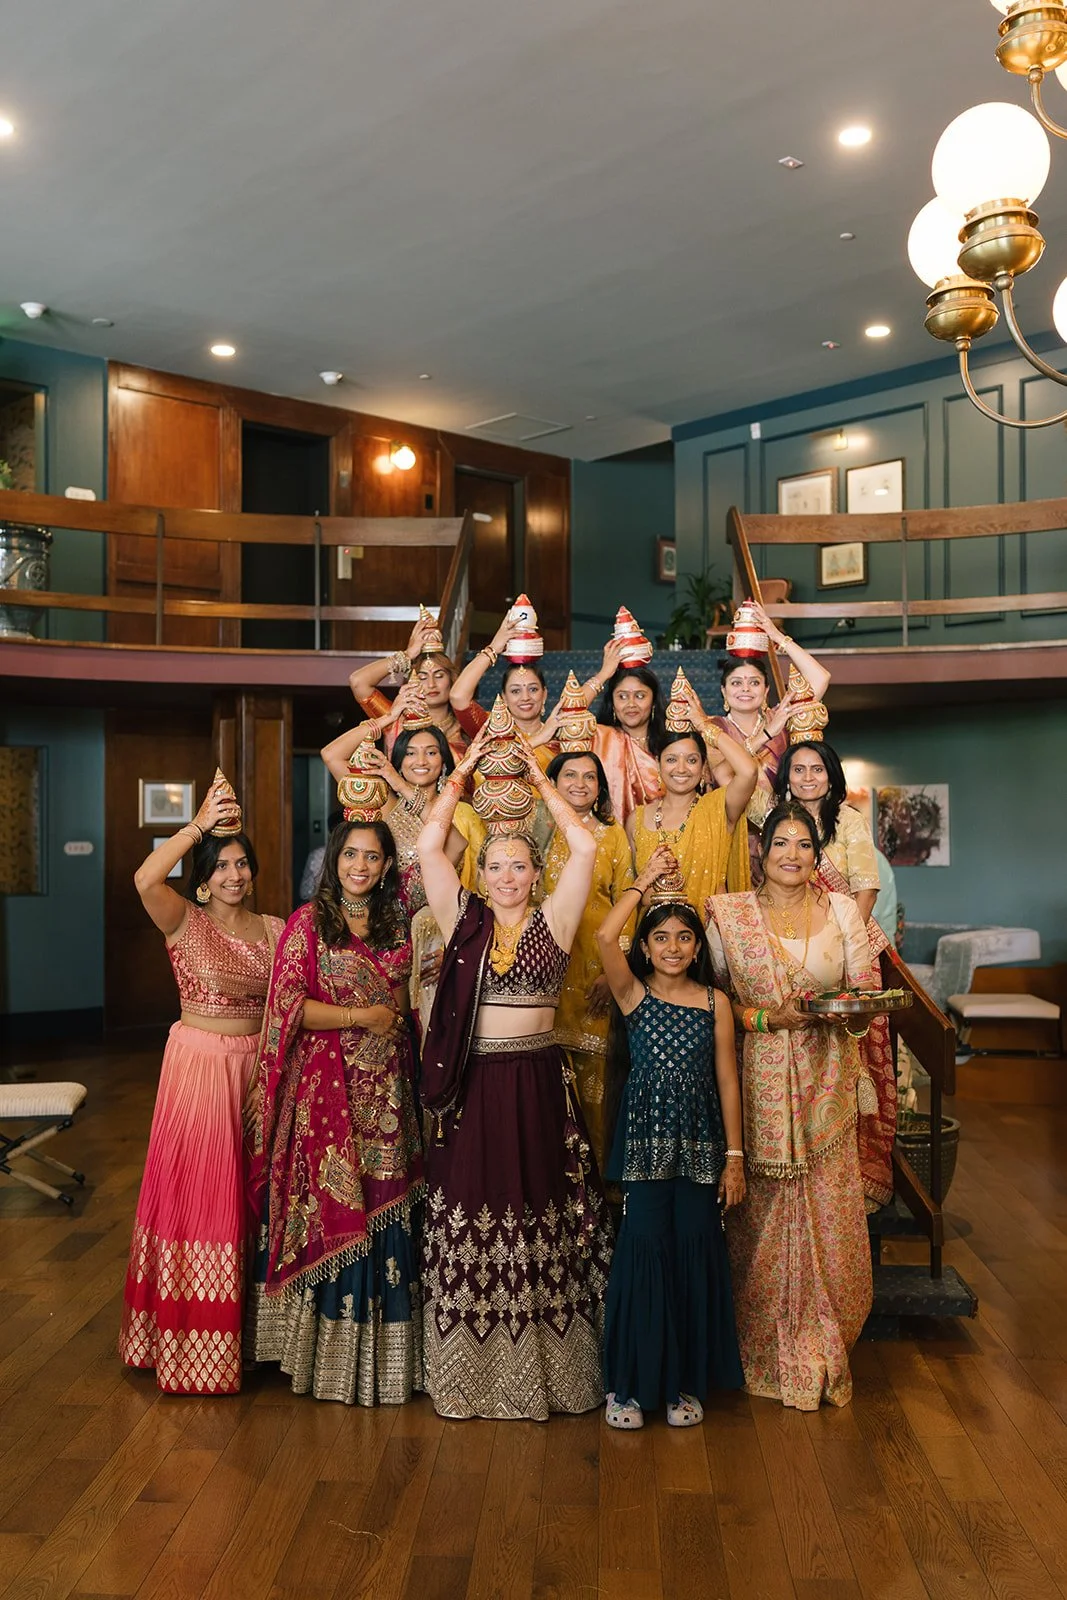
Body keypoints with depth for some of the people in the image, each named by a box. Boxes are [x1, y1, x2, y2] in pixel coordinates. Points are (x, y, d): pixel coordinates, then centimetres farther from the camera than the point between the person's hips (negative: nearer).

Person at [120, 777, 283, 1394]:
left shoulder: (274, 929, 5)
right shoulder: (185, 921, -8)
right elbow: (146, 878, -28)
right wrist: (200, 824, -31)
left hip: (258, 1065, 4)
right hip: (199, 1063, -4)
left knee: (249, 1191, 12)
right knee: (196, 1189, 0)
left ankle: (248, 1326, 28)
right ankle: (193, 1339, 16)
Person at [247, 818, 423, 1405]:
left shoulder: (397, 926, 10)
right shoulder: (308, 921, -3)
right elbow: (290, 1005, -9)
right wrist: (359, 1016, -11)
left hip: (385, 1086, 4)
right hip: (325, 1083, -4)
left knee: (382, 1206, 6)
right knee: (327, 1206, 0)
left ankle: (380, 1350, 20)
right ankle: (327, 1345, 15)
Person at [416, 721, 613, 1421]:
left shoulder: (553, 921, 3)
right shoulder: (464, 918, 5)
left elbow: (585, 847, -5)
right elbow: (429, 845, 0)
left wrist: (540, 780, 2)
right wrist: (462, 773, 5)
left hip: (539, 1081, -1)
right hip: (472, 1083, 1)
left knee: (541, 1215, 5)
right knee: (469, 1216, 5)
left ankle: (541, 1365, 19)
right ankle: (470, 1369, 18)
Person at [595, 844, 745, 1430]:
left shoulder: (715, 1002, 4)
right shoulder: (633, 994, 0)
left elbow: (727, 1081, 4)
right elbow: (603, 937, -18)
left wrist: (734, 1157, 2)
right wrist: (645, 880, -9)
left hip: (700, 1144, 2)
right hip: (644, 1140, -1)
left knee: (695, 1250, 3)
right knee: (642, 1246, -4)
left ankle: (686, 1381, 20)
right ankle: (629, 1382, 12)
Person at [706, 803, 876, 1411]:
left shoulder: (842, 910, 6)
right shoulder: (729, 914, 2)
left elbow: (865, 991, 6)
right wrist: (766, 1018, -13)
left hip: (827, 1078, 2)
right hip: (759, 1078, -1)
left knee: (828, 1208, 3)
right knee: (763, 1210, 2)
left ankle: (824, 1348, 22)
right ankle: (770, 1346, 20)